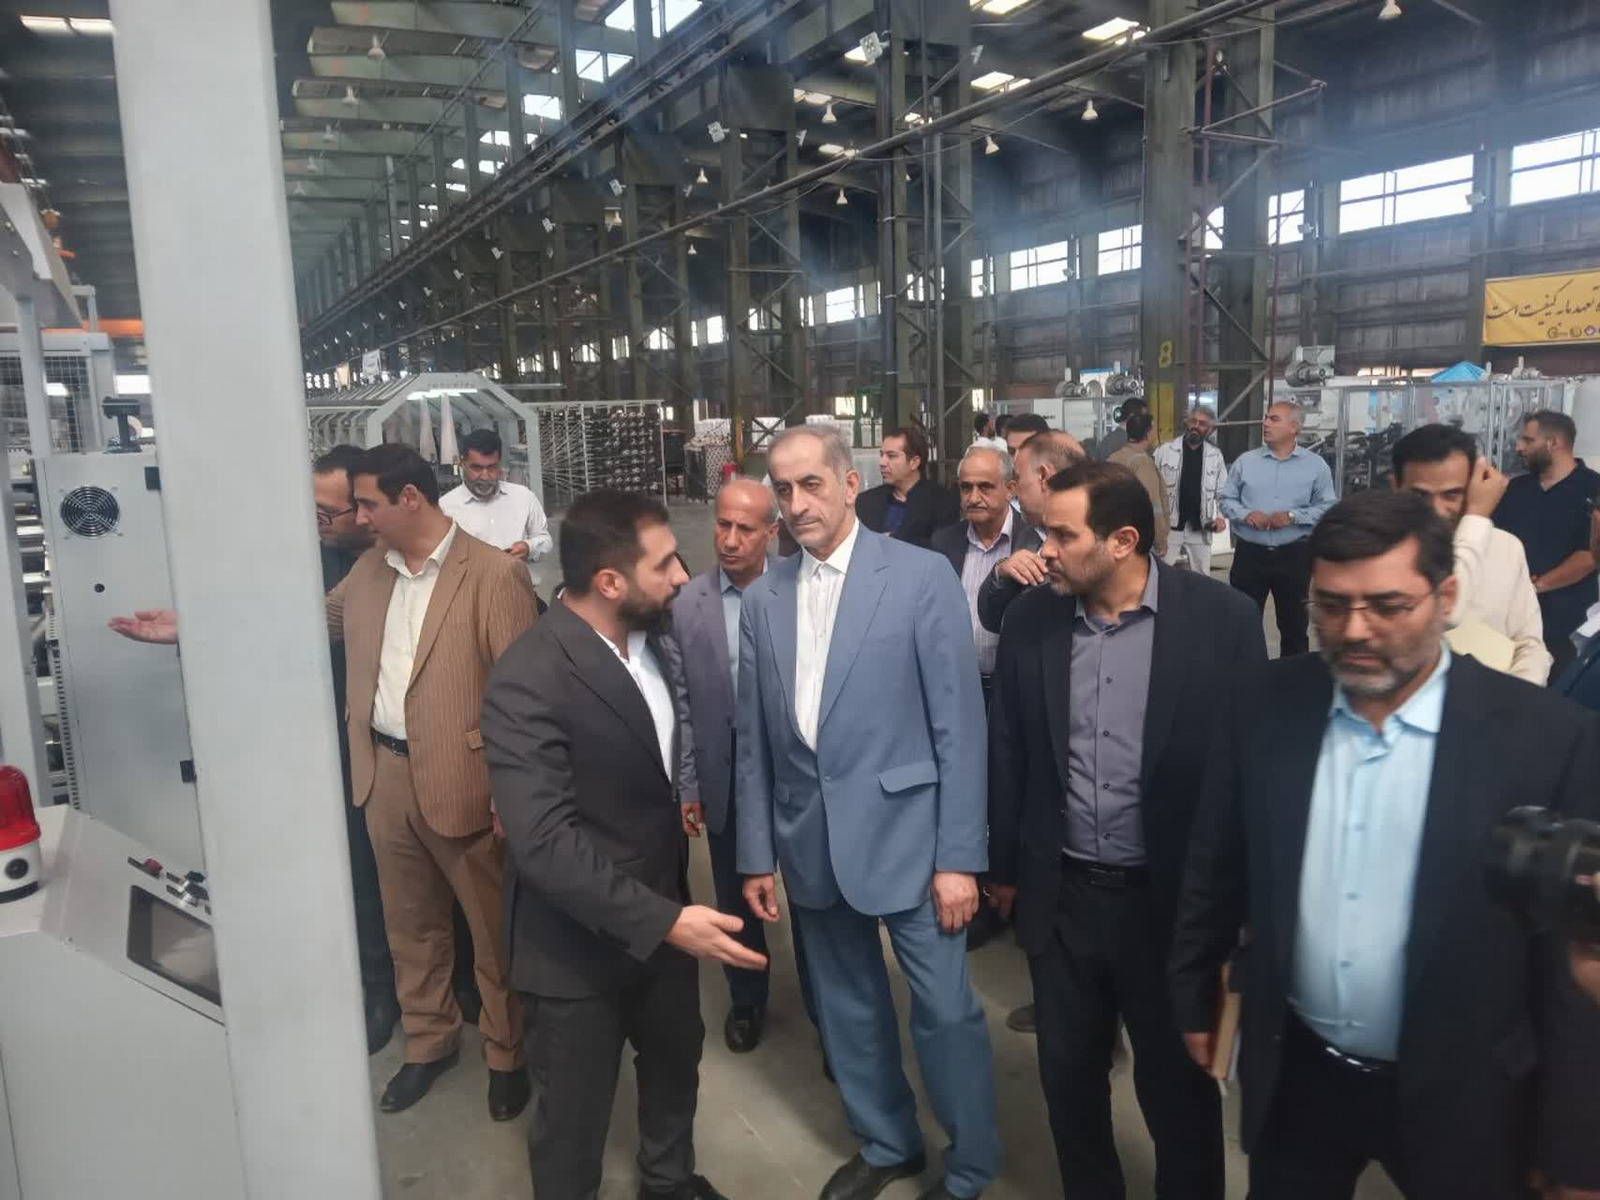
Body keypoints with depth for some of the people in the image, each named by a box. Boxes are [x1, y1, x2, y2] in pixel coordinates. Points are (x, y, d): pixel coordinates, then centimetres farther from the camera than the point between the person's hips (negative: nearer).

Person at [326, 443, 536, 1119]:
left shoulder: (495, 575, -16)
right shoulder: (368, 571, 6)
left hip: (464, 781, -6)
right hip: (384, 776, 6)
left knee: (493, 931, 11)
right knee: (409, 925, 21)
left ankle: (506, 1055, 32)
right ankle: (429, 1042, 42)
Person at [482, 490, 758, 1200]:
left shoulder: (647, 638, -2)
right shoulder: (529, 681, -27)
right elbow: (544, 842, -31)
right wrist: (665, 920, -33)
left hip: (662, 912, 8)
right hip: (579, 946, -8)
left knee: (676, 1060, 28)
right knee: (573, 1118, 14)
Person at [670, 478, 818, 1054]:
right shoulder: (687, 602, -7)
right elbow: (680, 702, -2)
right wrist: (686, 786, -1)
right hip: (725, 777, 2)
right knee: (736, 899, 19)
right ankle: (746, 1000, 43)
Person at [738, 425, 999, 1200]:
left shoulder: (922, 577, -9)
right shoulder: (763, 598, 3)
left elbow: (959, 724, -9)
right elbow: (753, 739, 7)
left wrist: (959, 855, -11)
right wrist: (757, 853, 7)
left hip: (904, 833, -4)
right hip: (810, 842, 4)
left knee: (946, 1011, 6)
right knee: (848, 1007, 19)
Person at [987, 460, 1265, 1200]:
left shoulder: (1221, 618, -13)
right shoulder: (1029, 619, -4)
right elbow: (1007, 751, 5)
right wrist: (1002, 865, 11)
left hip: (1173, 901, -3)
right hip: (1061, 896, 3)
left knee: (1179, 1089, 17)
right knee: (1068, 1076, 20)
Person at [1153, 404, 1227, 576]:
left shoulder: (1215, 455, 6)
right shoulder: (1164, 451, -2)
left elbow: (1223, 492, 10)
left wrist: (1222, 516, -5)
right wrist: (1153, 518, -10)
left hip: (1200, 529, 3)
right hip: (1167, 527, -2)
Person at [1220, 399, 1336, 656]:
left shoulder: (1315, 465, 0)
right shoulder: (1245, 461, 3)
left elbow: (1328, 507, -2)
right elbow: (1226, 500, 6)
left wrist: (1293, 516, -15)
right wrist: (1246, 514, -13)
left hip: (1294, 555, -1)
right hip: (1249, 553, 1)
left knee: (1293, 623, 12)